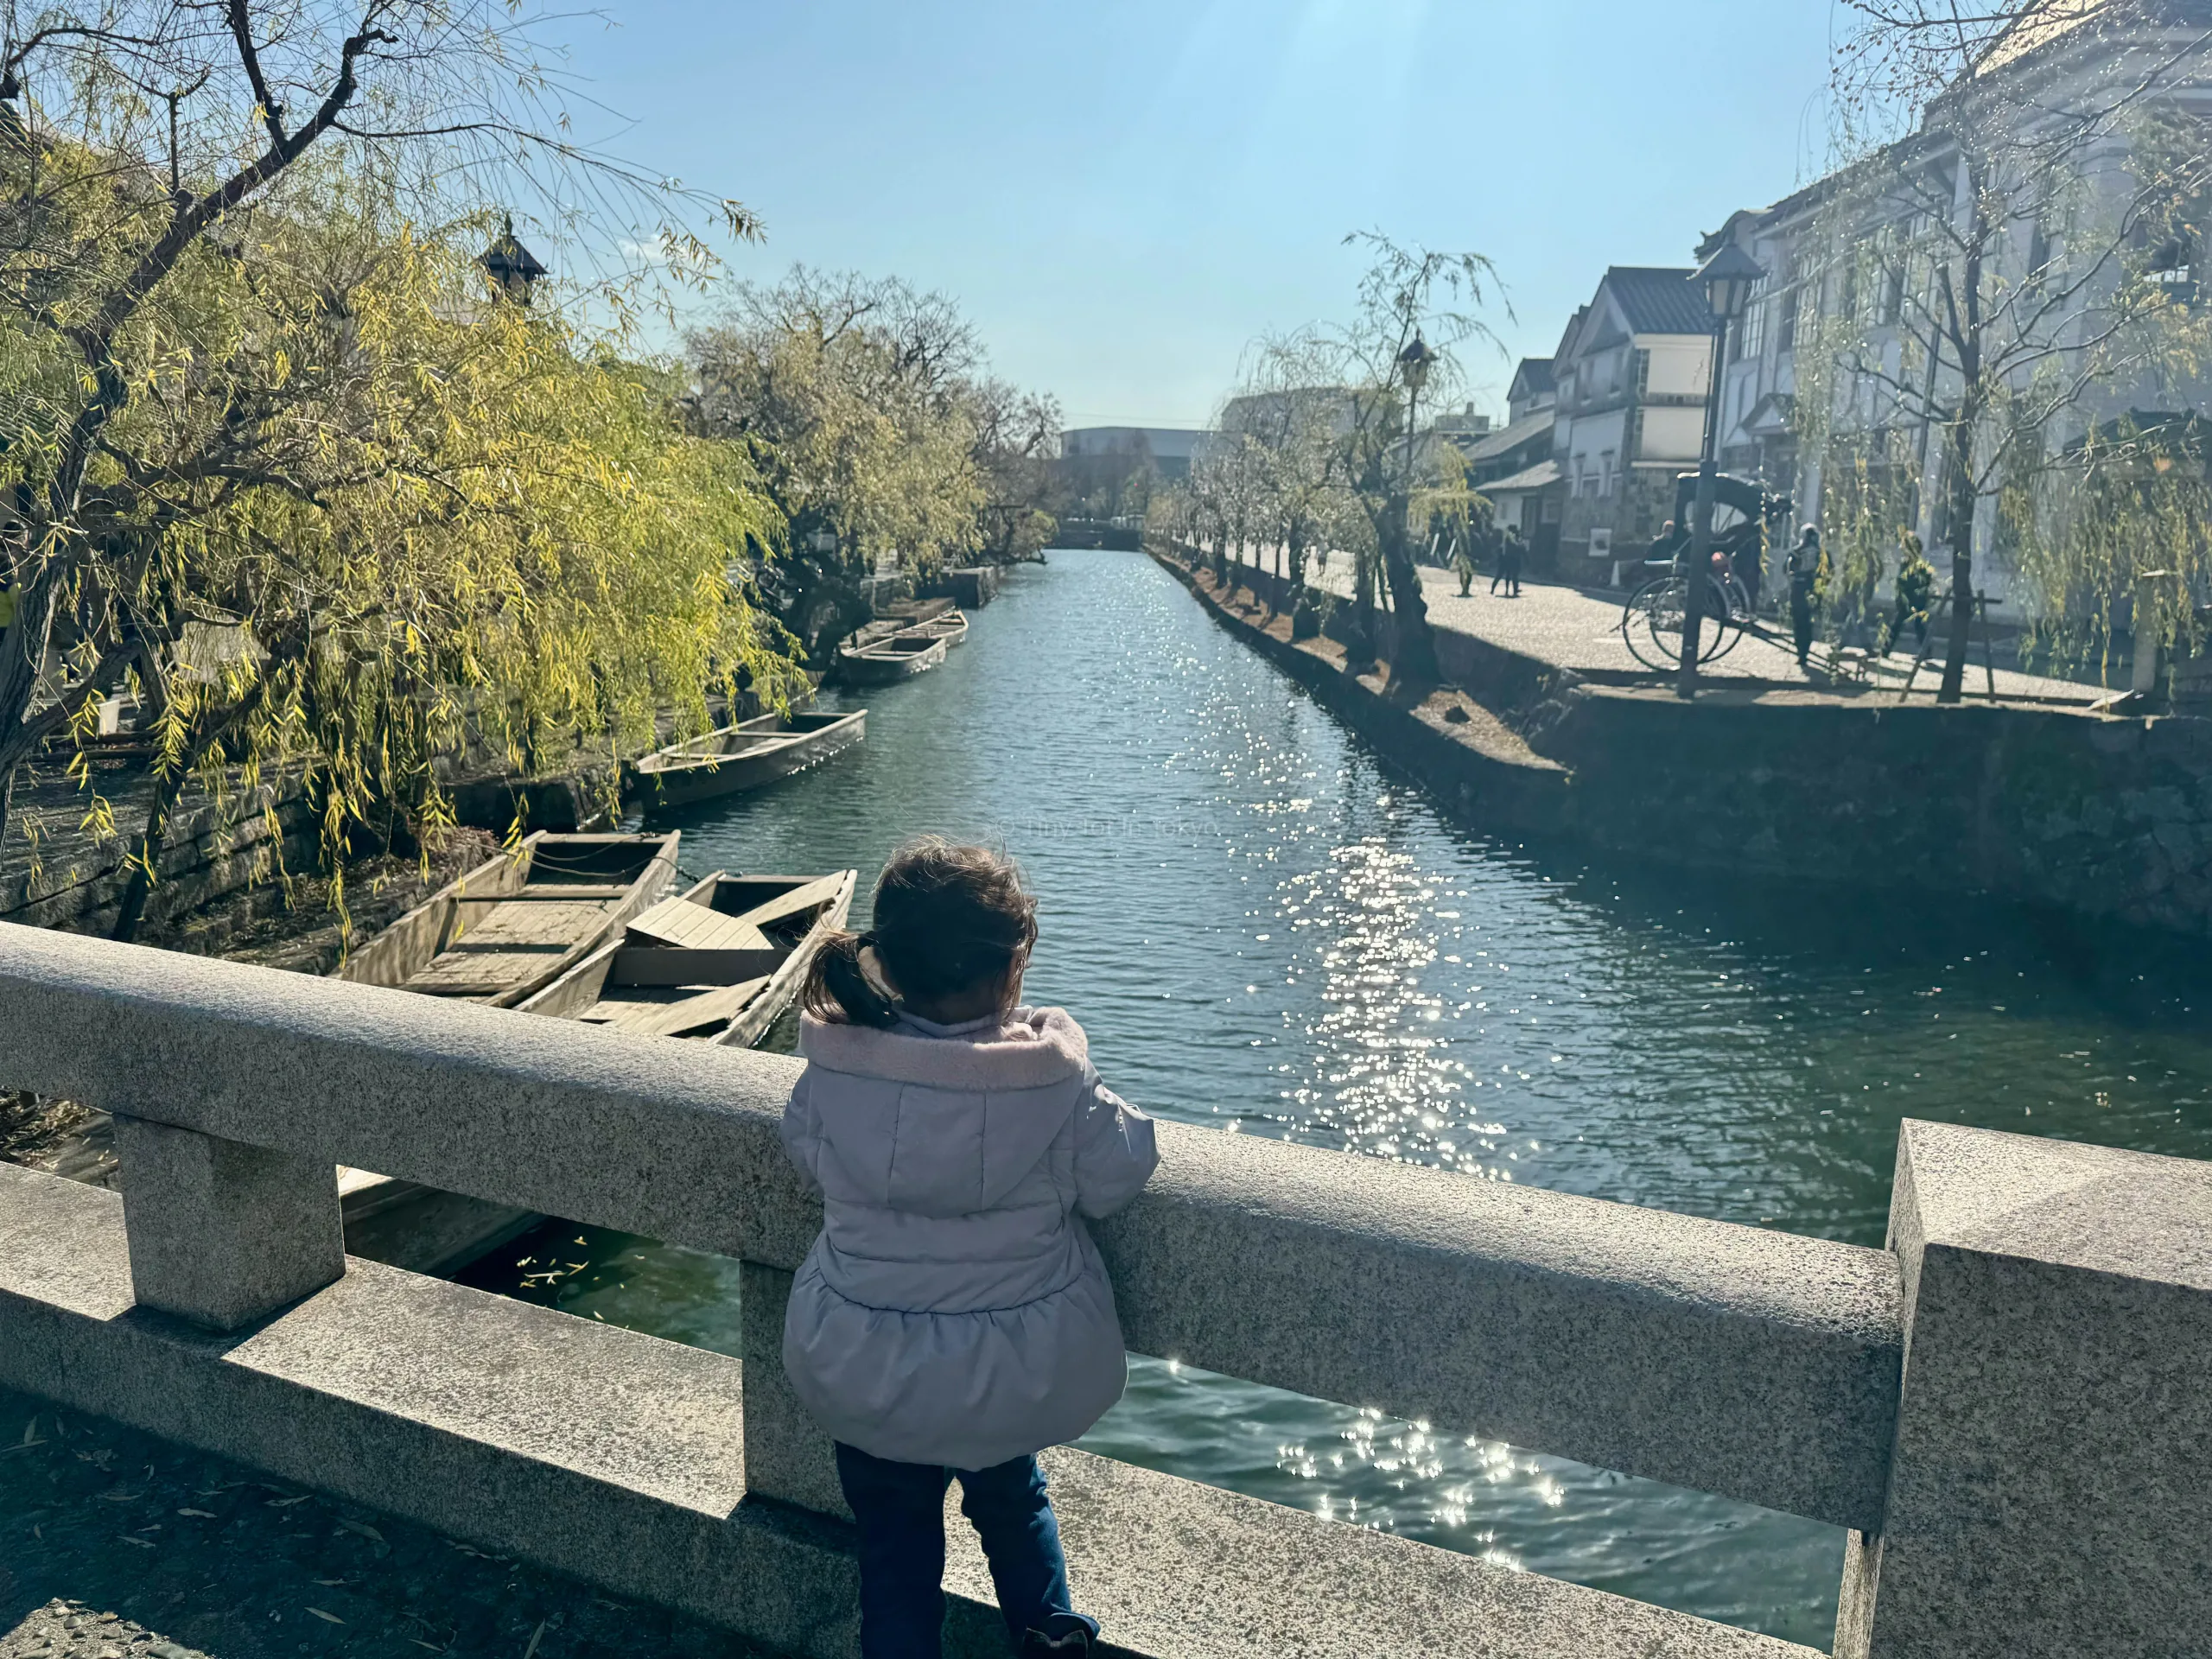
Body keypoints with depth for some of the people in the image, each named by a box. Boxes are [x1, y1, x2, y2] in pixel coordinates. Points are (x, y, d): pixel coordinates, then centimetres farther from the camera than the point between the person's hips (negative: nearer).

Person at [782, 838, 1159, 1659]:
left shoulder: (835, 1070, -19)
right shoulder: (1053, 1082, -25)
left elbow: (804, 1151, 1)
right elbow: (1118, 1173, -10)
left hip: (865, 1376, 0)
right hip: (1019, 1380, 0)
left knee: (895, 1540, 26)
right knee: (1011, 1491, 35)